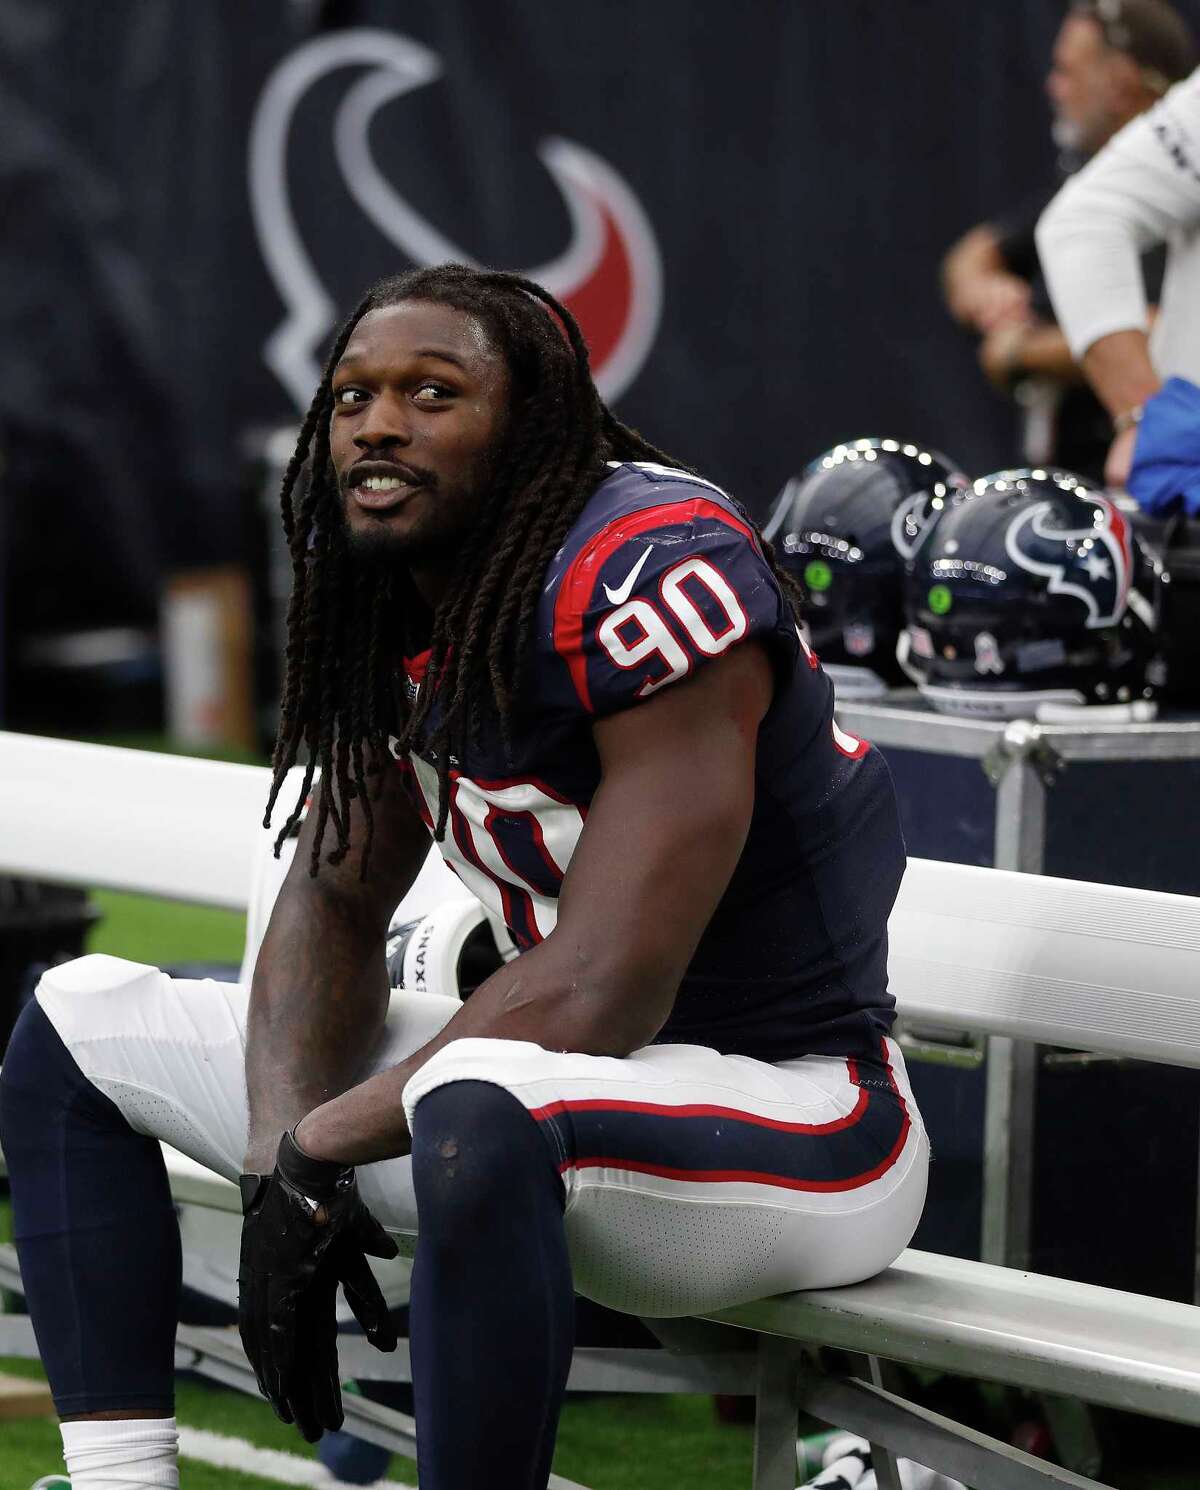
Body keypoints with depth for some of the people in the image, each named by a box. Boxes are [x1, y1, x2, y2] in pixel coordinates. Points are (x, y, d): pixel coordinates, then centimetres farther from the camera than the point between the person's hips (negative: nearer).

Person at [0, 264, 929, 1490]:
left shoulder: (650, 572, -23)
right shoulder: (395, 606, 4)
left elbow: (602, 991, -27)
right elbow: (335, 899, 8)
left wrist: (316, 1145, -17)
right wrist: (279, 1155, -11)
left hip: (795, 1106, -9)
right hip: (558, 1074, 10)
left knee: (481, 1111, -43)